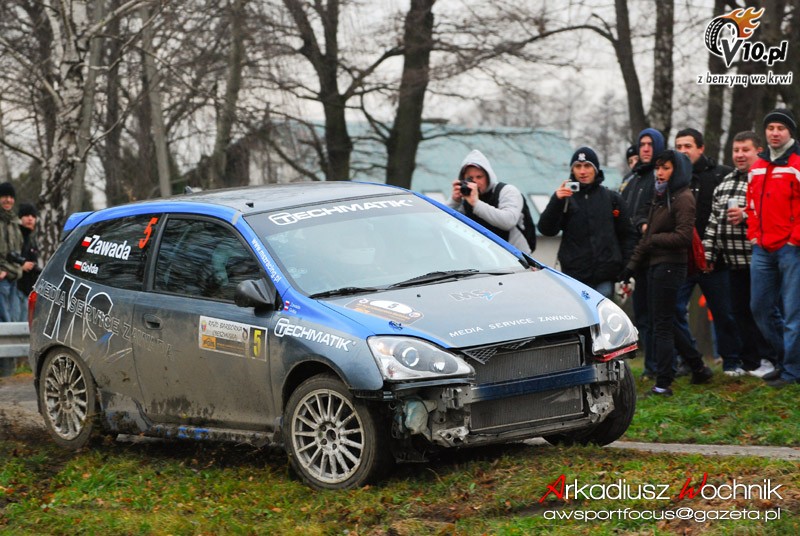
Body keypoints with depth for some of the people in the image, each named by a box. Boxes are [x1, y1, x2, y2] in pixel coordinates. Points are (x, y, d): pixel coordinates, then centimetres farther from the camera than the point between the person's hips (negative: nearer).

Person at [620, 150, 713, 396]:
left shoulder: (683, 198, -11)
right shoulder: (660, 196, 17)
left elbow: (683, 237, -19)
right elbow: (648, 235, 20)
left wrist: (654, 240, -10)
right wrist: (633, 264, 16)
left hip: (670, 265, -10)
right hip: (655, 265, 10)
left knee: (662, 323, -8)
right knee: (661, 322, 14)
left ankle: (663, 384, -5)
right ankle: (697, 367, 24)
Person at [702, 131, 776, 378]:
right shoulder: (725, 183, 18)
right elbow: (713, 221, 19)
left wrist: (746, 215, -23)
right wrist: (708, 253, 14)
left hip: (758, 258, -7)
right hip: (735, 262, 7)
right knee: (740, 311, 9)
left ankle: (768, 360, 3)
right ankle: (749, 361, 16)